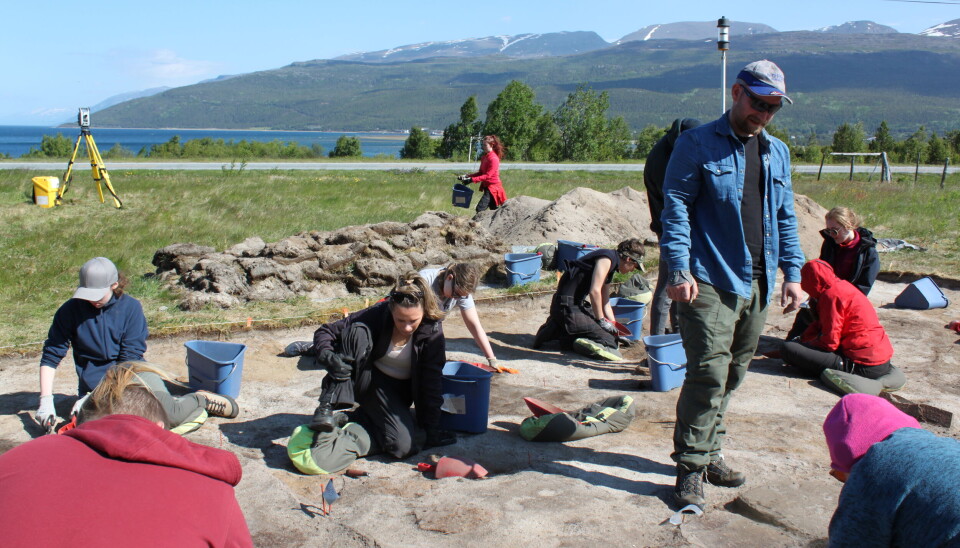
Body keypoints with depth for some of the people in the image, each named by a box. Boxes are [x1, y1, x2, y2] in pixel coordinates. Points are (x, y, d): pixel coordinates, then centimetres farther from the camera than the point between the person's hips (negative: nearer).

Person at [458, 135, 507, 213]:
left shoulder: (493, 159, -17)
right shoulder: (484, 157, 10)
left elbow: (487, 176, -23)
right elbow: (481, 173, 14)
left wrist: (472, 180, -26)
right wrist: (467, 176, 1)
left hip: (493, 187, -9)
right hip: (487, 187, 9)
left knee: (480, 209, -17)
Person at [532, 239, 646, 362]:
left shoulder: (610, 266, 22)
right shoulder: (606, 259, -9)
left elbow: (605, 303, 27)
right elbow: (594, 291, -17)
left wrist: (615, 328, 25)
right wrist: (601, 320, -9)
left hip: (577, 304, 11)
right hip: (568, 307, -11)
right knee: (610, 343, -15)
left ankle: (557, 330, 12)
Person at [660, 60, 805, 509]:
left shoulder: (777, 152, 16)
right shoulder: (698, 144, -2)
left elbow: (785, 218, 20)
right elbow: (675, 207, -8)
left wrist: (792, 272, 11)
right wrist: (679, 270, -18)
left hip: (757, 285, 7)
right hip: (709, 281, -6)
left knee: (732, 375, 13)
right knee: (709, 373, -11)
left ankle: (709, 453, 26)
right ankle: (691, 467, 0)